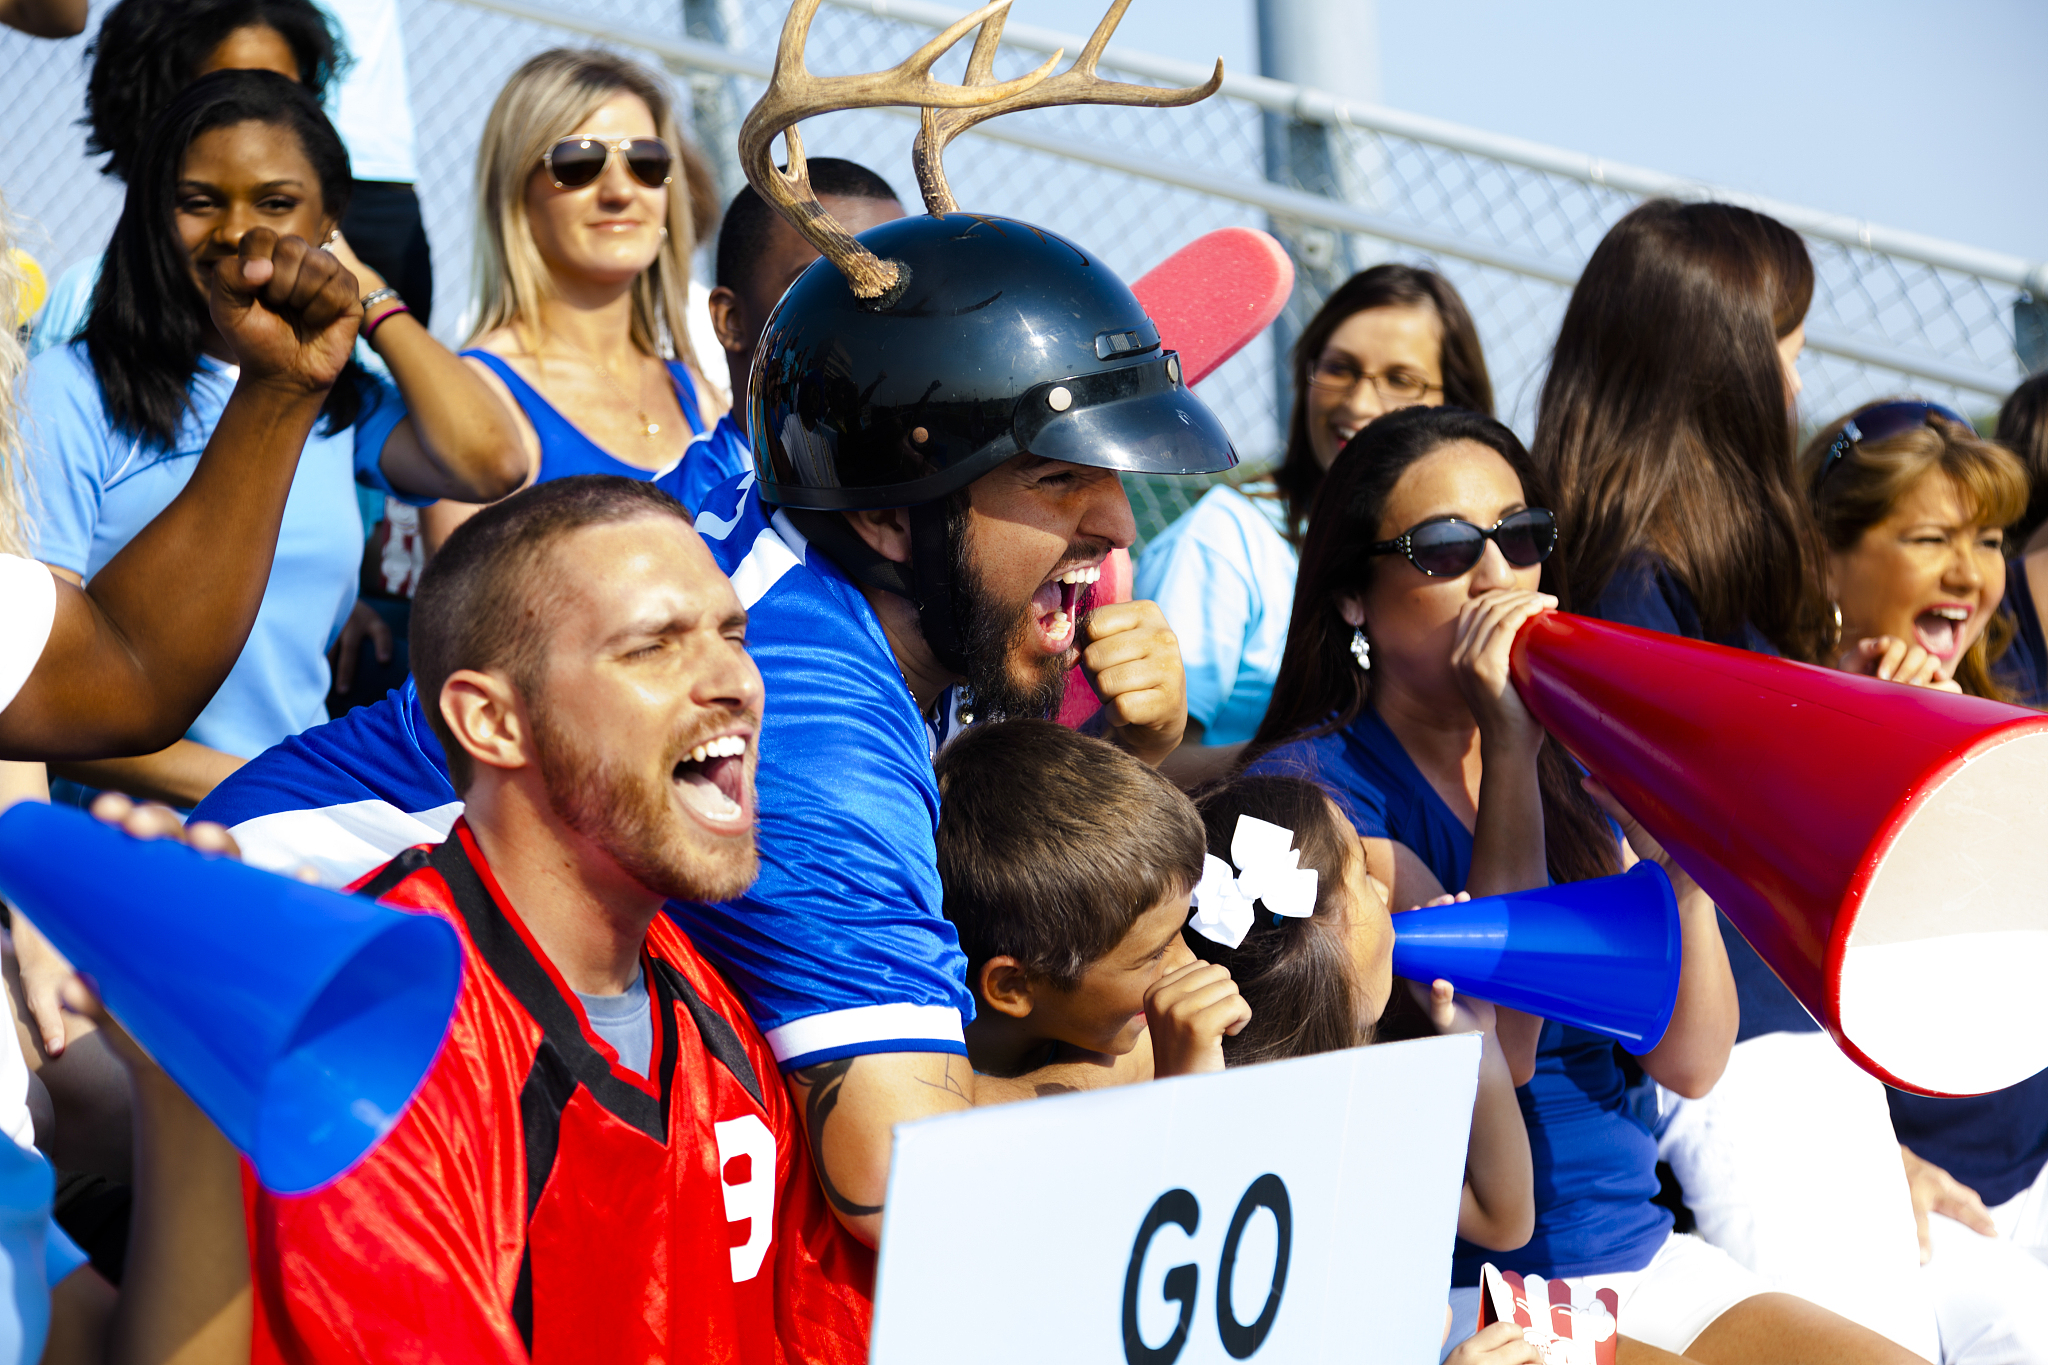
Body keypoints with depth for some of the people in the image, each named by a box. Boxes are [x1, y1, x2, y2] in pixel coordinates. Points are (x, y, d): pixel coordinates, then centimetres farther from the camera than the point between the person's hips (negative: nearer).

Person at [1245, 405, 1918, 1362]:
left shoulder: (1573, 770, 12)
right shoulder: (1311, 785, -7)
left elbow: (1690, 1064, 5)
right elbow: (1495, 1047, -19)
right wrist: (1507, 744, -17)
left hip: (1643, 1255, 7)